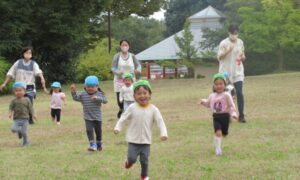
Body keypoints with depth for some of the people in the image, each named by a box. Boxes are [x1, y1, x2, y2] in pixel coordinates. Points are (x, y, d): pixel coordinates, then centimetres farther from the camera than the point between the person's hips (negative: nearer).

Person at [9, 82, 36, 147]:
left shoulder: (26, 100, 1)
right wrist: (10, 113, -15)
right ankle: (19, 131, 18)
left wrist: (33, 115, -2)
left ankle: (25, 142, 17)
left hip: (25, 119, -1)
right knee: (13, 129, -17)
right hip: (16, 119, 1)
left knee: (24, 132, -6)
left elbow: (30, 108, 6)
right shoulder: (14, 101, 2)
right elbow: (11, 108, 3)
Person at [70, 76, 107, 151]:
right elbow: (76, 98, -3)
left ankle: (99, 145, 32)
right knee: (89, 130, -17)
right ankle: (92, 145, -13)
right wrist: (73, 91, -18)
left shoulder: (99, 94, -8)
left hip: (97, 117, 0)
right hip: (88, 118, 0)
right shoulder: (83, 95, -1)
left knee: (98, 131, 13)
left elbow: (105, 100, -20)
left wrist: (97, 98, -35)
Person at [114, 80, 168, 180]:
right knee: (132, 158, -6)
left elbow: (160, 122, -9)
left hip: (146, 141, 1)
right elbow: (123, 118, -2)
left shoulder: (153, 109, -7)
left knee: (144, 160, 6)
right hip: (133, 140, -1)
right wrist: (117, 128, -15)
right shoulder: (132, 108, -8)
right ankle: (129, 161, 30)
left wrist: (163, 133, -22)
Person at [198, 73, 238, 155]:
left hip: (225, 116, -2)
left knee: (224, 133, 12)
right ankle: (218, 148, -5)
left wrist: (233, 113, -23)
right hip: (216, 117, 2)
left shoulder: (226, 95, -10)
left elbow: (231, 105, -11)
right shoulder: (212, 96, 6)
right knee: (218, 132, -17)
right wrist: (203, 101, 6)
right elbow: (208, 103, 24)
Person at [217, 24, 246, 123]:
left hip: (238, 72, 2)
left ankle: (241, 116, -8)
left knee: (239, 93, -11)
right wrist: (227, 51, -23)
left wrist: (242, 56, -7)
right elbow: (219, 57, -9)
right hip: (226, 72, -2)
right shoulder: (224, 43, -7)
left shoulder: (240, 42, 6)